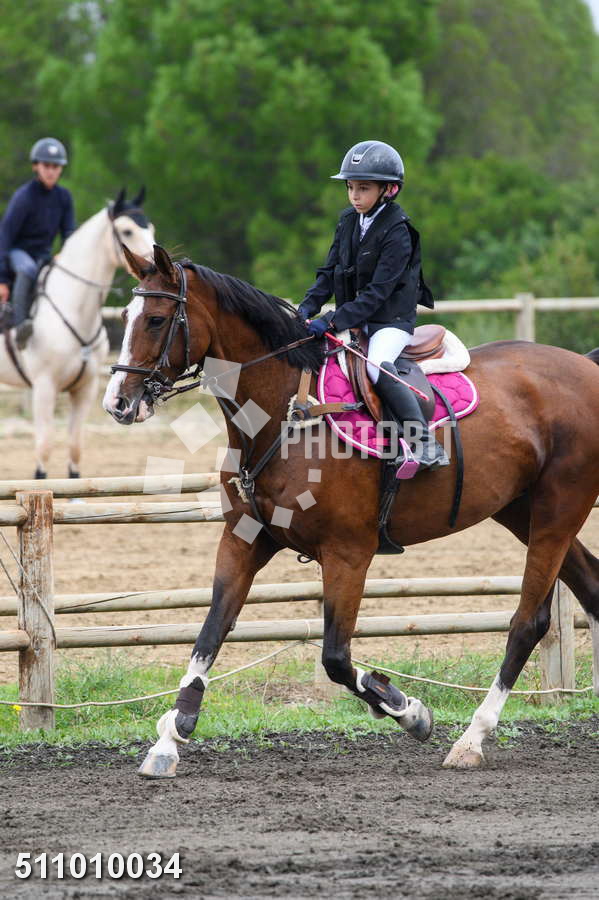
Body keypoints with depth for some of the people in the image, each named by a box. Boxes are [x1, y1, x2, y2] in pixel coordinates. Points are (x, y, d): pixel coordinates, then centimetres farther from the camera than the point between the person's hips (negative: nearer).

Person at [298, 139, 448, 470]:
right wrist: (308, 306, -6)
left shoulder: (397, 232, -15)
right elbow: (330, 272, 12)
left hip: (391, 319, -8)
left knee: (378, 369, -31)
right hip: (354, 318, 8)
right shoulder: (349, 222, 8)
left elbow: (377, 292, -20)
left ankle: (426, 444, -33)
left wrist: (333, 321, -27)